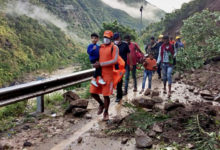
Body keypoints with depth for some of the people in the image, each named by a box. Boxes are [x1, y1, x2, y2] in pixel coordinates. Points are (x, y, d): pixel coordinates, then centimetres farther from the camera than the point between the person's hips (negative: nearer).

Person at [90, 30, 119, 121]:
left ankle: (106, 112, 23)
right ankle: (101, 104, 32)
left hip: (108, 74, -5)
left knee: (106, 95, 0)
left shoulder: (114, 48, -5)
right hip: (98, 73, 5)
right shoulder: (100, 47, 11)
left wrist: (101, 64, -18)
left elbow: (115, 61, -16)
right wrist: (96, 64, 0)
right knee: (93, 92, 3)